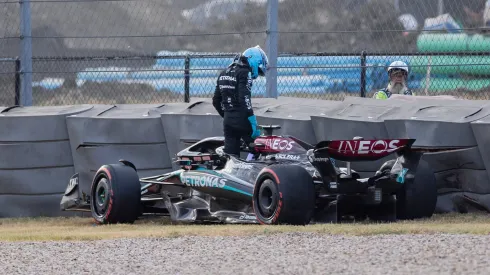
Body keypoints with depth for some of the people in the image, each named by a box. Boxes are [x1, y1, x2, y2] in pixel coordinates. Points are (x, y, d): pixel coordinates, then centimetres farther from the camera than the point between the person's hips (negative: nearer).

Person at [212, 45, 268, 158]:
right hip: (242, 119, -8)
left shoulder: (224, 73, 18)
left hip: (228, 120, 8)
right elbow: (245, 99, -20)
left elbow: (216, 101, 20)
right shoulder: (244, 73, -8)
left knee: (230, 154, 7)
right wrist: (253, 122, -20)